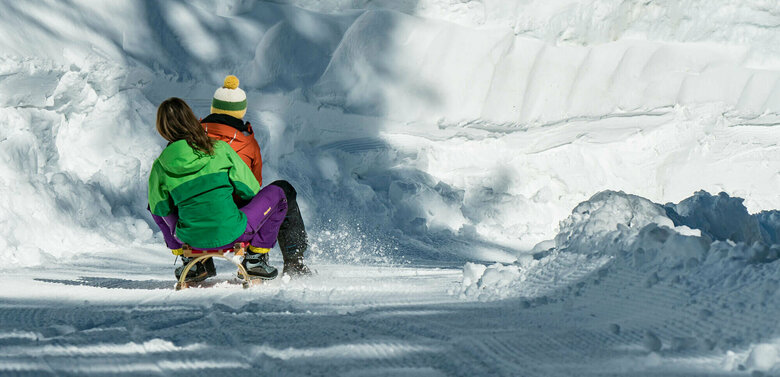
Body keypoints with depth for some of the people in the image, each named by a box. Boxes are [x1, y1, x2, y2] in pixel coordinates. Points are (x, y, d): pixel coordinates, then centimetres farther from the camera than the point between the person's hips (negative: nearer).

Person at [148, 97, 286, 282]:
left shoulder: (160, 167, -3)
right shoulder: (220, 149, -6)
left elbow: (160, 208, 8)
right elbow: (249, 190, 0)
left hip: (191, 240, 2)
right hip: (231, 235, -2)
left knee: (155, 206, 31)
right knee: (275, 194, 20)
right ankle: (255, 258, 14)